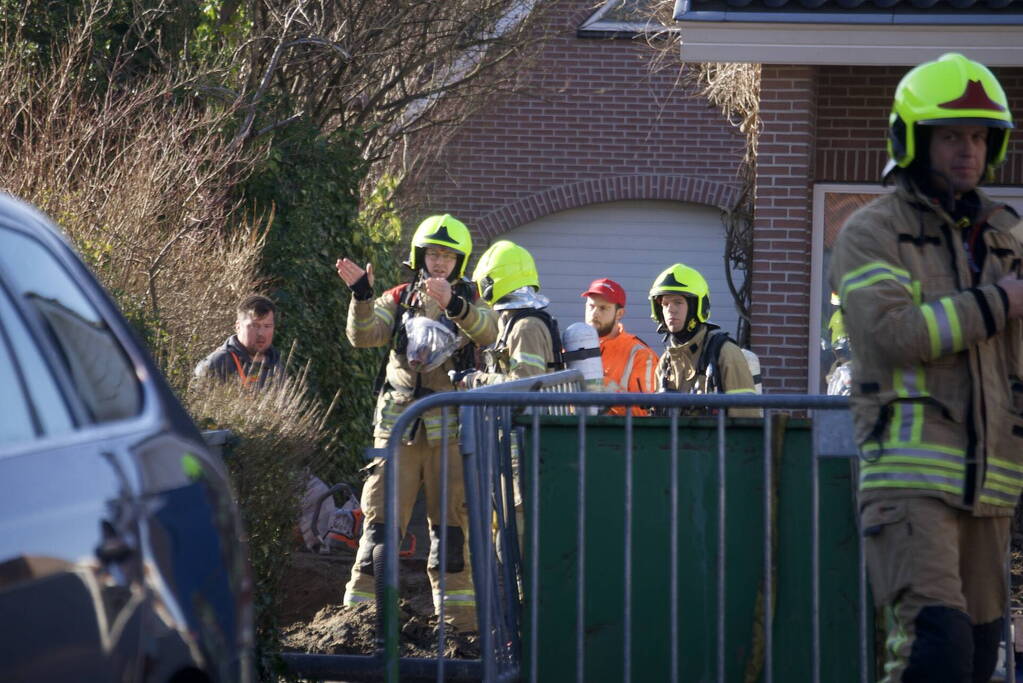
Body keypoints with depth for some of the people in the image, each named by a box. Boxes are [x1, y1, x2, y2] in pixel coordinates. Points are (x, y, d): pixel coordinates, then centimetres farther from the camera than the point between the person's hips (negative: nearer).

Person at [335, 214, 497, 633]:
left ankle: (457, 611, 6)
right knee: (382, 514, -3)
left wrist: (454, 305, -37)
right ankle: (361, 605, -3)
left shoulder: (467, 303, 6)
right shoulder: (399, 301, 10)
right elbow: (364, 335, -5)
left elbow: (487, 331, -18)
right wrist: (361, 296, -23)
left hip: (449, 426, -1)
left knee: (451, 518, 1)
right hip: (398, 422, 1)